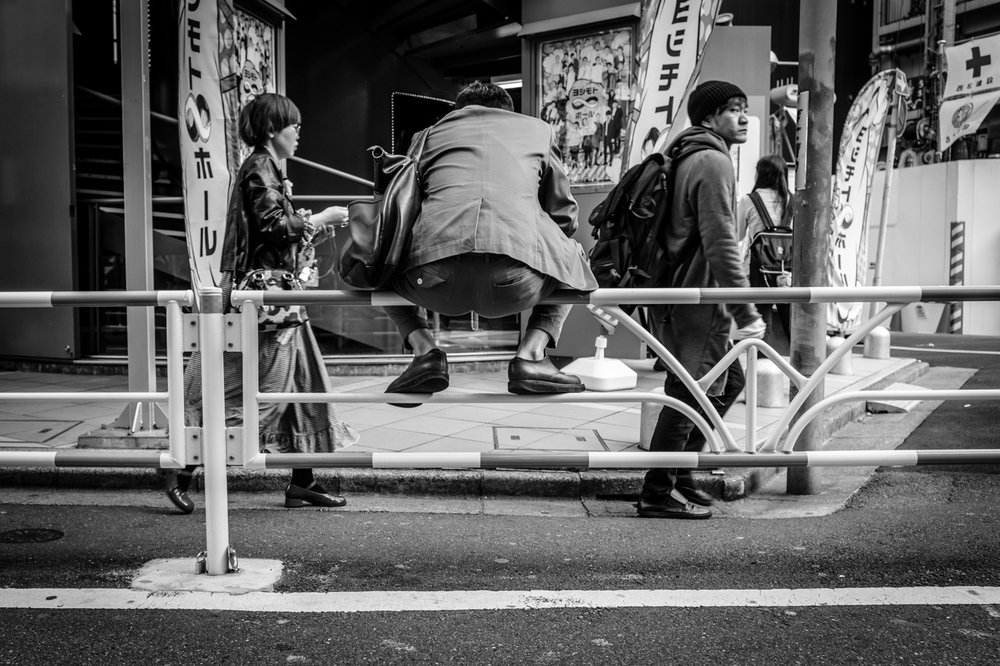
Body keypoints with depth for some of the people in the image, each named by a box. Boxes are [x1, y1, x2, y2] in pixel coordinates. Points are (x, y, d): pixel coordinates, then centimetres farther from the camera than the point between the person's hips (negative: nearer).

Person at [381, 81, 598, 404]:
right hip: (517, 282, -1)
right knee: (573, 258, 33)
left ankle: (424, 349, 11)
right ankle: (530, 354, 12)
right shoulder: (537, 129, 29)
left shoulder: (430, 133, 31)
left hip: (434, 280, 1)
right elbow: (564, 217, 31)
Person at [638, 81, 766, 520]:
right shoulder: (713, 161, -13)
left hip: (683, 290, 10)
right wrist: (746, 312, -20)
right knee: (688, 394, -5)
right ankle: (658, 493, 2)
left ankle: (679, 473, 22)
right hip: (699, 294, -10)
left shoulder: (689, 158, 20)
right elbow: (721, 245, -20)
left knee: (728, 380, 17)